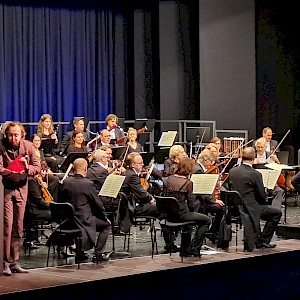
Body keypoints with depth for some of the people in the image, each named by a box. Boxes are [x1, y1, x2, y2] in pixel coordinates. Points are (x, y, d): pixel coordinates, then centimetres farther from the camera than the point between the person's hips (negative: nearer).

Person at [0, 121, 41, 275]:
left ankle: (14, 261, 15)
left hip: (21, 188, 4)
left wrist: (28, 168, -20)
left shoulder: (28, 146, -1)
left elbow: (38, 167, 1)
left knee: (18, 227, 7)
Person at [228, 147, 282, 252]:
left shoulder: (232, 171, -1)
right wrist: (265, 193, 9)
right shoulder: (255, 174, -19)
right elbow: (262, 196, -14)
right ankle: (263, 240, 11)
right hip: (251, 208, -7)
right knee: (277, 213, 9)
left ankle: (256, 239, 39)